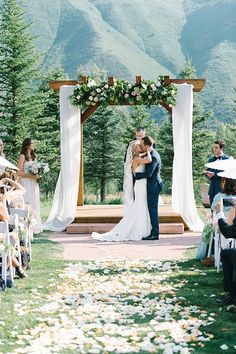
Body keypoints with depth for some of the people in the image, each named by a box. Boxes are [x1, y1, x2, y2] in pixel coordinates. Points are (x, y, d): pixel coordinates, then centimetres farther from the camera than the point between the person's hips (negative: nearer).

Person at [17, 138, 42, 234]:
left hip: (34, 183, 7)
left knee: (35, 204, 6)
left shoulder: (33, 156, 15)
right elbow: (19, 172, -12)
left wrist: (38, 175, 3)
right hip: (26, 183, -7)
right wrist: (31, 175, -19)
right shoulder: (22, 156, -6)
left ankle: (35, 226, 10)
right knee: (27, 204, -8)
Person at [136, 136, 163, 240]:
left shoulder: (153, 157, -22)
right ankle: (154, 232, 18)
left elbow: (148, 174, -25)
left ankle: (154, 234, -1)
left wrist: (136, 174, -14)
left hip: (153, 186, -10)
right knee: (152, 209, 13)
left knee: (152, 209, -6)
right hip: (152, 186, 10)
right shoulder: (152, 153, 9)